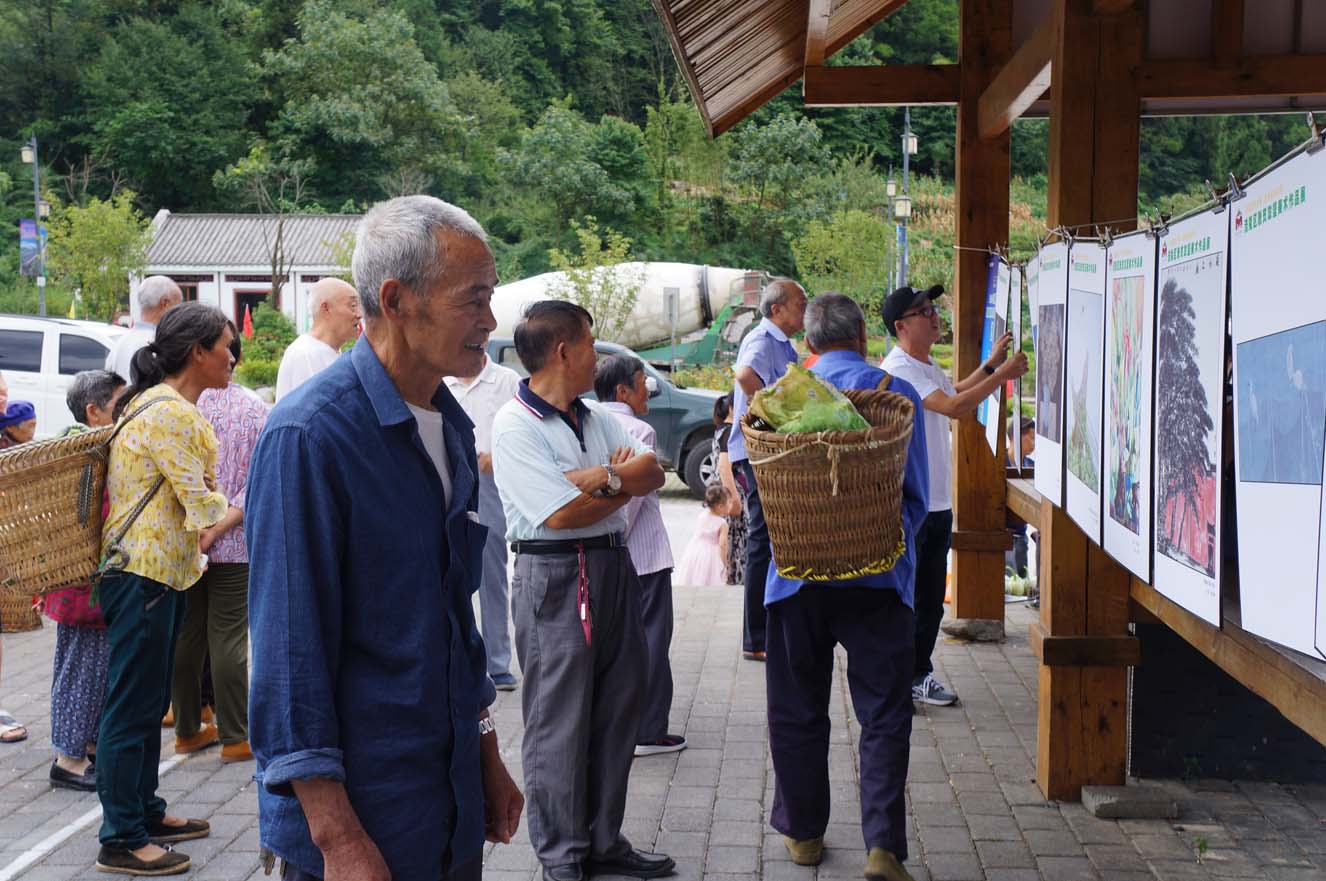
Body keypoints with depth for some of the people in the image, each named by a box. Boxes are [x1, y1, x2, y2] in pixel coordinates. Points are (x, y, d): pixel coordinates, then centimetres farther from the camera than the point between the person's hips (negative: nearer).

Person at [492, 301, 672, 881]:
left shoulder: (597, 419, 13)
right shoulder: (514, 426, -11)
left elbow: (652, 473, 2)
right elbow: (562, 513, -18)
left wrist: (597, 478, -16)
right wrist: (623, 480, -5)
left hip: (614, 566, 8)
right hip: (553, 578, -8)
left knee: (618, 708, 13)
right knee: (558, 723, 0)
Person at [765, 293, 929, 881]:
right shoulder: (895, 393, -2)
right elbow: (915, 491, 2)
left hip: (797, 573, 2)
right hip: (877, 576, -1)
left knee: (797, 711, 14)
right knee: (884, 715, 4)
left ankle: (802, 832, 24)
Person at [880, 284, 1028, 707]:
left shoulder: (928, 366, 14)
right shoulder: (899, 368, -17)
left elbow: (954, 392, 35)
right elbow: (954, 407, -25)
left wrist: (991, 364, 24)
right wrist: (1003, 374, -18)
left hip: (937, 501, 9)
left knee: (930, 598, 14)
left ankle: (918, 675, 24)